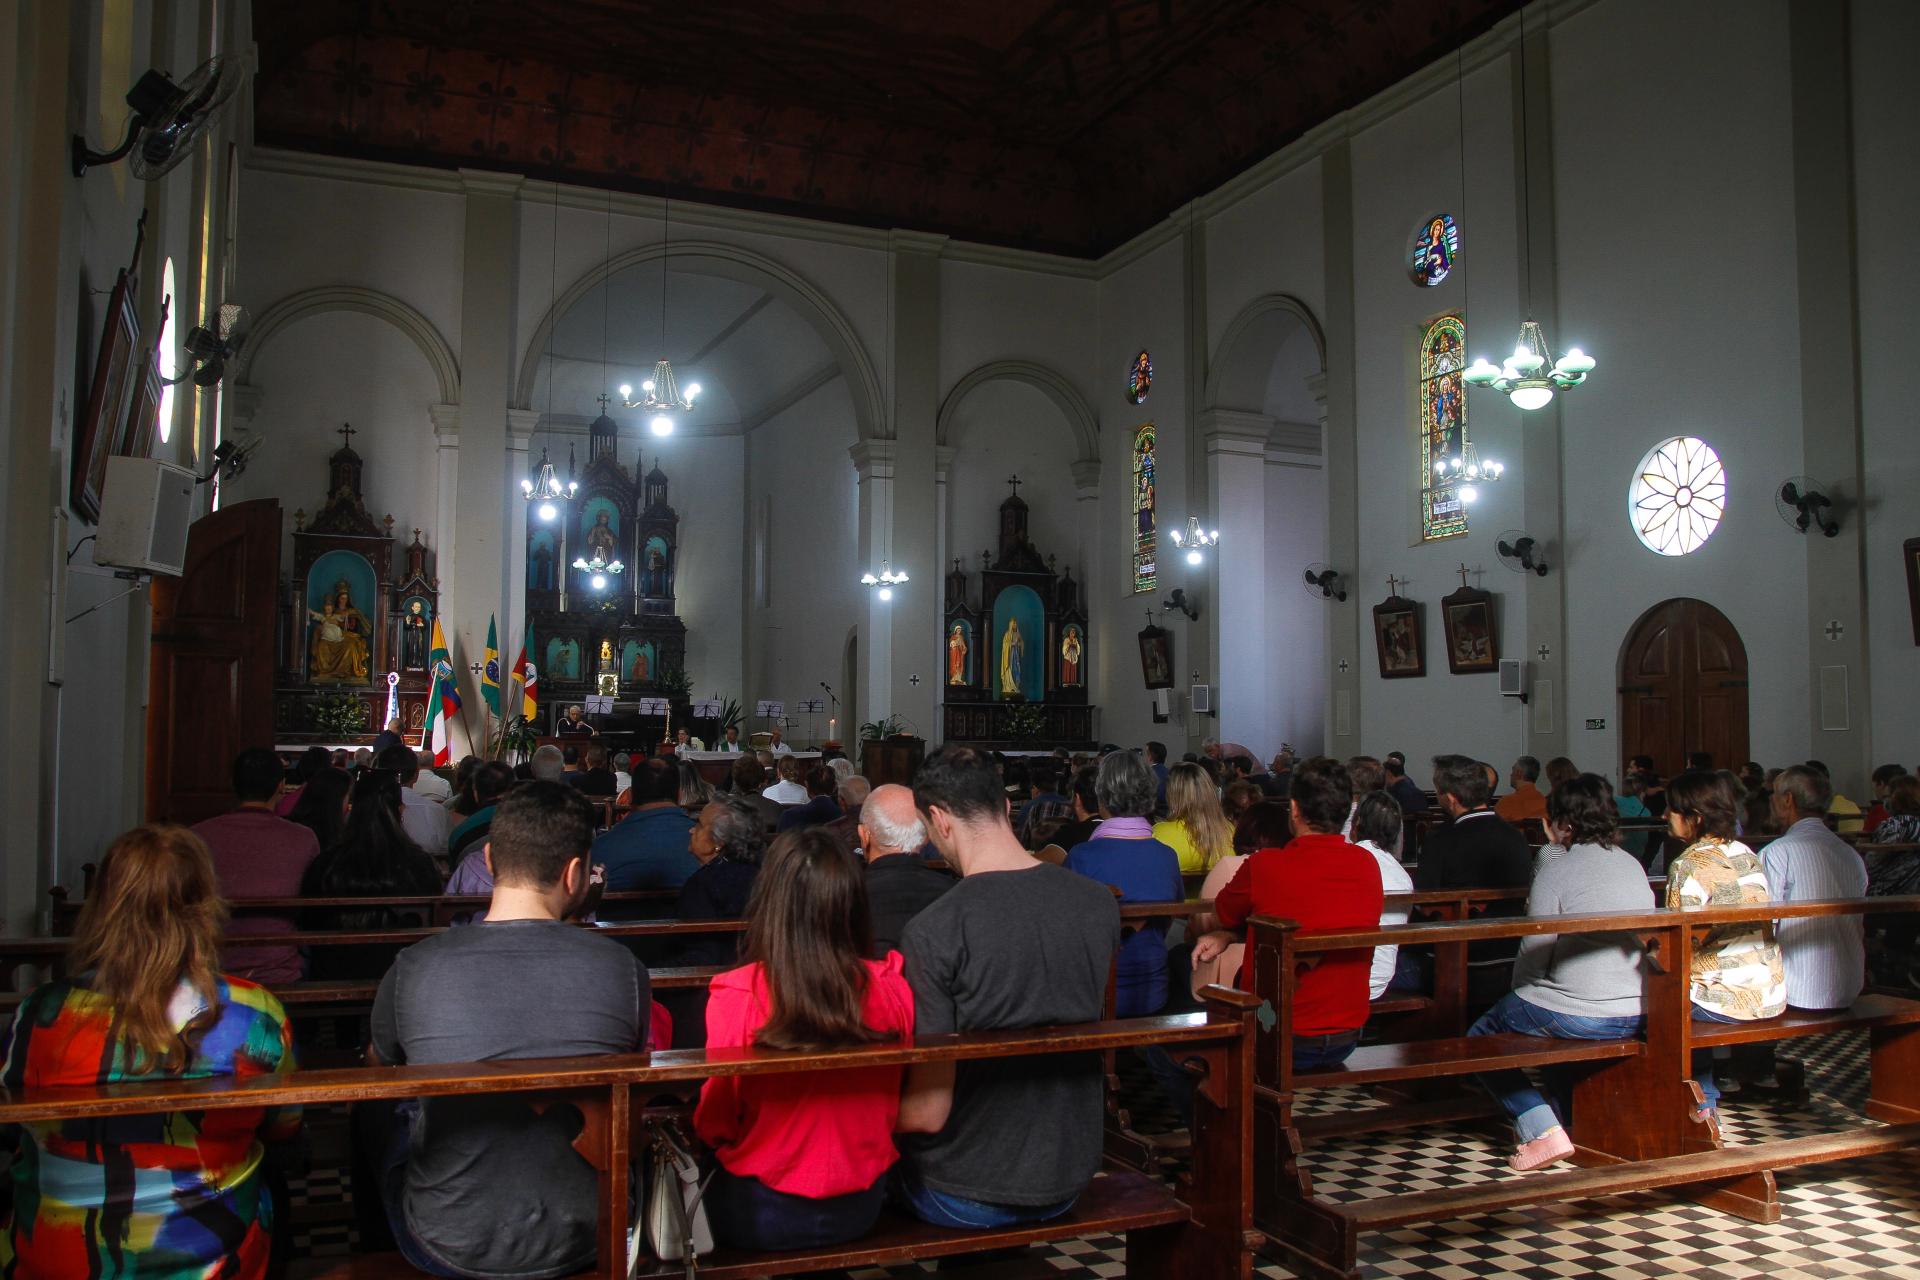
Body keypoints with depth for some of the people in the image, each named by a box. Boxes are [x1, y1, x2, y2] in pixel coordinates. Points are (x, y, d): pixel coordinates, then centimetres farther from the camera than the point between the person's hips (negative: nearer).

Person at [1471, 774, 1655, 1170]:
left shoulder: (1556, 871, -13)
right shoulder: (1634, 866, 8)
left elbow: (1534, 955, -12)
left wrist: (1518, 994, 7)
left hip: (1578, 1015, -7)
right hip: (1636, 1016, 8)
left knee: (1481, 1037, 11)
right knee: (1546, 1012, 34)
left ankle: (1543, 1128, -2)